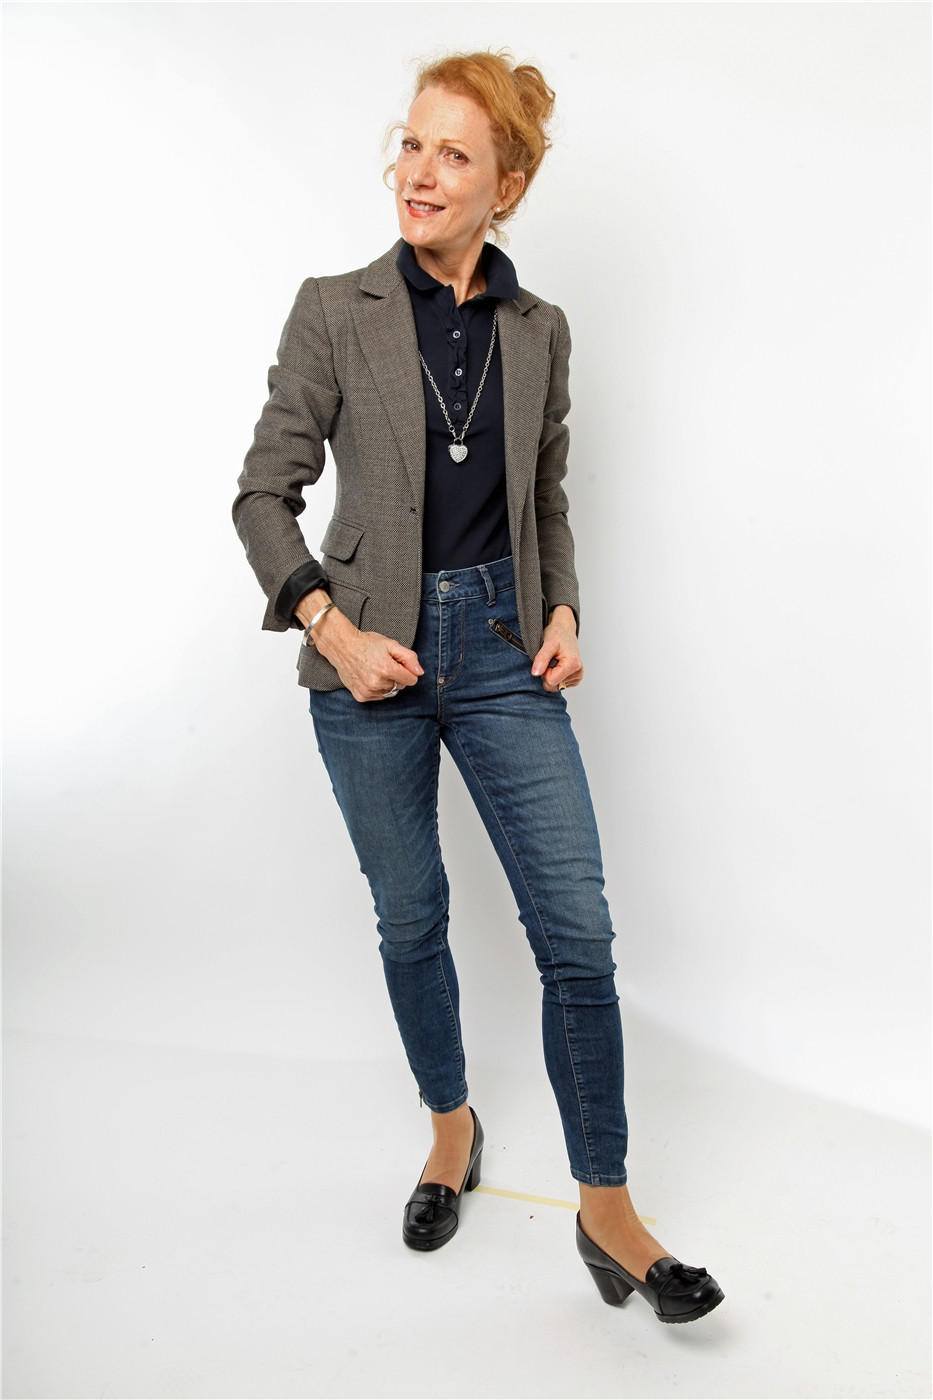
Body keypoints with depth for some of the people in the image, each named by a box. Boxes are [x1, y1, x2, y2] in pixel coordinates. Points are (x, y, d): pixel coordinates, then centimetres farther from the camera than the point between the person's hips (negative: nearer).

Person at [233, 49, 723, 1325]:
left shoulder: (540, 328, 6)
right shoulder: (336, 311, -2)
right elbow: (264, 494, -2)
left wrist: (564, 613, 0)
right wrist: (331, 629, -14)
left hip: (503, 653, 2)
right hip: (372, 660, -1)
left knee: (578, 931, -3)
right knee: (411, 920, 12)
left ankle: (607, 1215, 14)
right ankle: (452, 1129, 39)